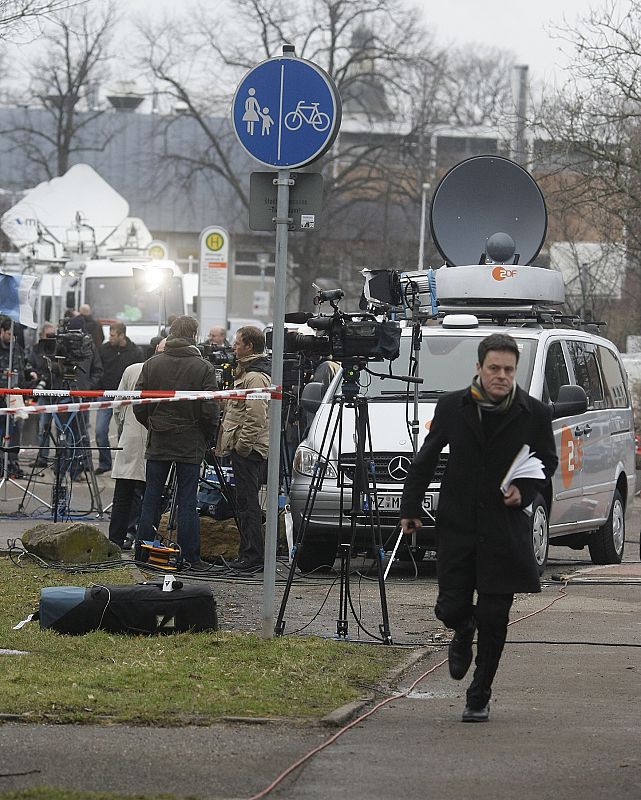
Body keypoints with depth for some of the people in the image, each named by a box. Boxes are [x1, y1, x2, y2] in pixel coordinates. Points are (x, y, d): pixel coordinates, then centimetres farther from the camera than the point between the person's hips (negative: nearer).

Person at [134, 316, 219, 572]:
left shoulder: (152, 364, -1)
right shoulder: (204, 368, -8)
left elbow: (139, 407, 1)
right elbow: (210, 410, -10)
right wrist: (207, 438, 7)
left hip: (158, 444, 2)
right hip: (191, 445, -2)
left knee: (152, 498, 9)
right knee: (187, 501, 2)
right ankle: (191, 558, 3)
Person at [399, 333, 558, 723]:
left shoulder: (535, 413, -3)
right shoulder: (452, 407, 0)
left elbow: (548, 461, 9)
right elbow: (426, 459, 11)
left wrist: (525, 490, -10)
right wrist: (411, 507, 12)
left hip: (505, 528, -1)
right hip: (457, 526, 1)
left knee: (493, 617, -2)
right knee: (452, 607, -1)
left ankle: (480, 697, 11)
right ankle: (464, 634, 37)